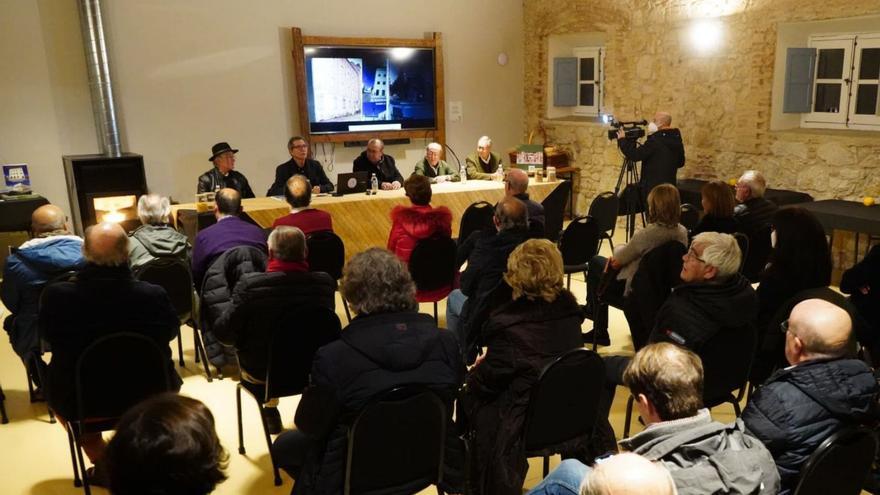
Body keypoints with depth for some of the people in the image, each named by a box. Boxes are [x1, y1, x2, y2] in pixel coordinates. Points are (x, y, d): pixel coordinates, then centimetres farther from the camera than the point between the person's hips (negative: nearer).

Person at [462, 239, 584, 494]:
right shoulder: (569, 307, -4)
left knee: (468, 397, 17)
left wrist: (472, 374, 10)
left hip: (528, 422, -6)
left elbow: (486, 381, -14)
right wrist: (490, 361, 14)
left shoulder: (508, 324, -25)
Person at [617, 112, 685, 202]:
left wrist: (622, 140, -7)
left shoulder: (655, 141, -18)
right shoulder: (677, 140, 7)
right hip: (670, 187, 8)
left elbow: (635, 155, -19)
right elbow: (681, 163, 17)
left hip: (653, 188, -8)